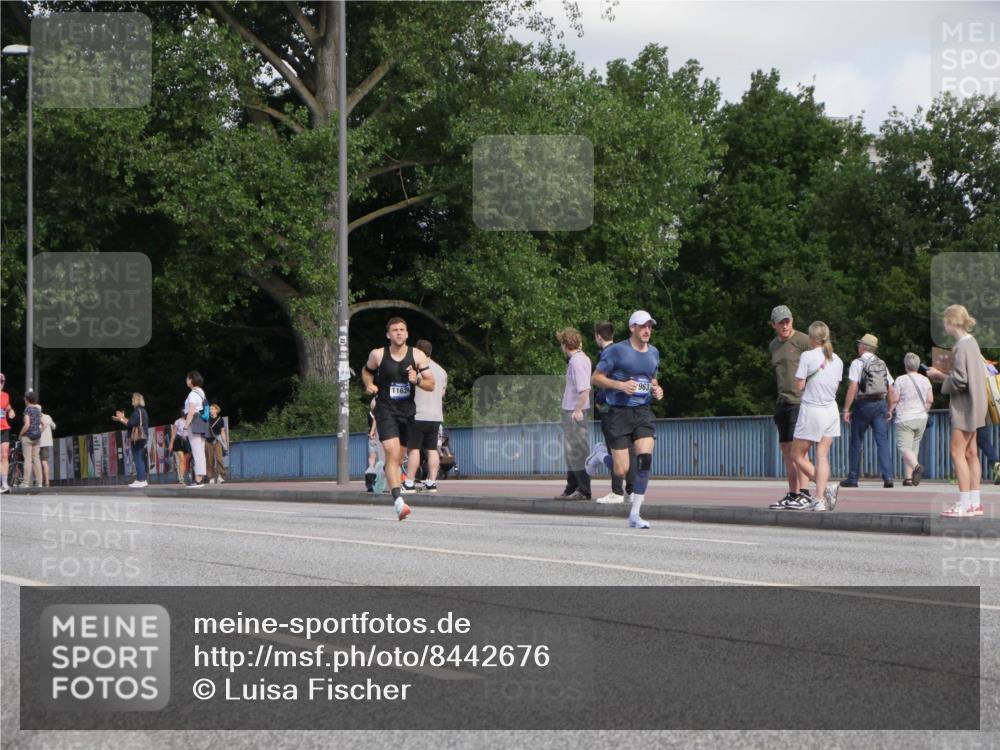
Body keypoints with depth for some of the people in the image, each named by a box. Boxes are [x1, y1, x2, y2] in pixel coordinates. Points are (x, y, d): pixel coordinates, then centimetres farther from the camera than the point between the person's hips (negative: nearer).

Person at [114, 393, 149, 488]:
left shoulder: (137, 411, -13)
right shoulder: (143, 411, 17)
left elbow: (130, 424, -18)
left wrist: (121, 419, -4)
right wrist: (122, 419, 20)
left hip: (137, 438, -10)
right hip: (142, 438, 10)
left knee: (137, 459, -10)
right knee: (141, 460, 12)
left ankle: (141, 480, -13)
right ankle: (143, 480, 14)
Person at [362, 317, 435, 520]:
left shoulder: (417, 356, 1)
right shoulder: (378, 355, -2)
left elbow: (431, 384, 3)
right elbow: (367, 371, 18)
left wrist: (417, 381, -16)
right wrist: (369, 385, -2)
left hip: (407, 412, 3)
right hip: (385, 411, -3)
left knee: (398, 458, 13)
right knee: (392, 454, -19)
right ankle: (398, 501, -29)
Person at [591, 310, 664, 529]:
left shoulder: (653, 353, 13)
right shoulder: (616, 351, -6)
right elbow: (596, 378, -4)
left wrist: (657, 390, 6)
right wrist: (621, 385, -18)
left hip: (643, 413, 4)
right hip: (620, 414, -4)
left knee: (645, 460, -14)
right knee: (621, 471, -6)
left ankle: (634, 515, -7)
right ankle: (601, 458, 31)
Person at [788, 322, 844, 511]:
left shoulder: (807, 356, -12)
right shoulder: (837, 360, 5)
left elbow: (799, 386, -10)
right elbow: (835, 388, 10)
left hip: (812, 410, -5)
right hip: (831, 410, 5)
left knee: (799, 455, 7)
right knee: (822, 456, 5)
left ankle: (826, 488, -8)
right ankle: (819, 499, -3)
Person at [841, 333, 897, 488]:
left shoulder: (858, 363, -4)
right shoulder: (882, 364, 13)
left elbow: (853, 388, -13)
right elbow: (891, 390, 12)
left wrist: (846, 409, -11)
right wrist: (889, 410, 20)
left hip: (863, 404, -4)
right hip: (881, 404, 4)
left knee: (856, 442, 8)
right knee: (883, 441, -2)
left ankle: (852, 478, 12)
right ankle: (887, 477, -16)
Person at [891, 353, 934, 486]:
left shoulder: (900, 380, -9)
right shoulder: (925, 380, 6)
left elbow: (894, 399, -9)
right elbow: (930, 400, 7)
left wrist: (889, 411, 8)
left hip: (905, 419, -5)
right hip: (921, 419, 5)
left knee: (904, 447, -10)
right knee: (913, 447, 13)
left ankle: (917, 466, -37)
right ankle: (908, 478, 11)